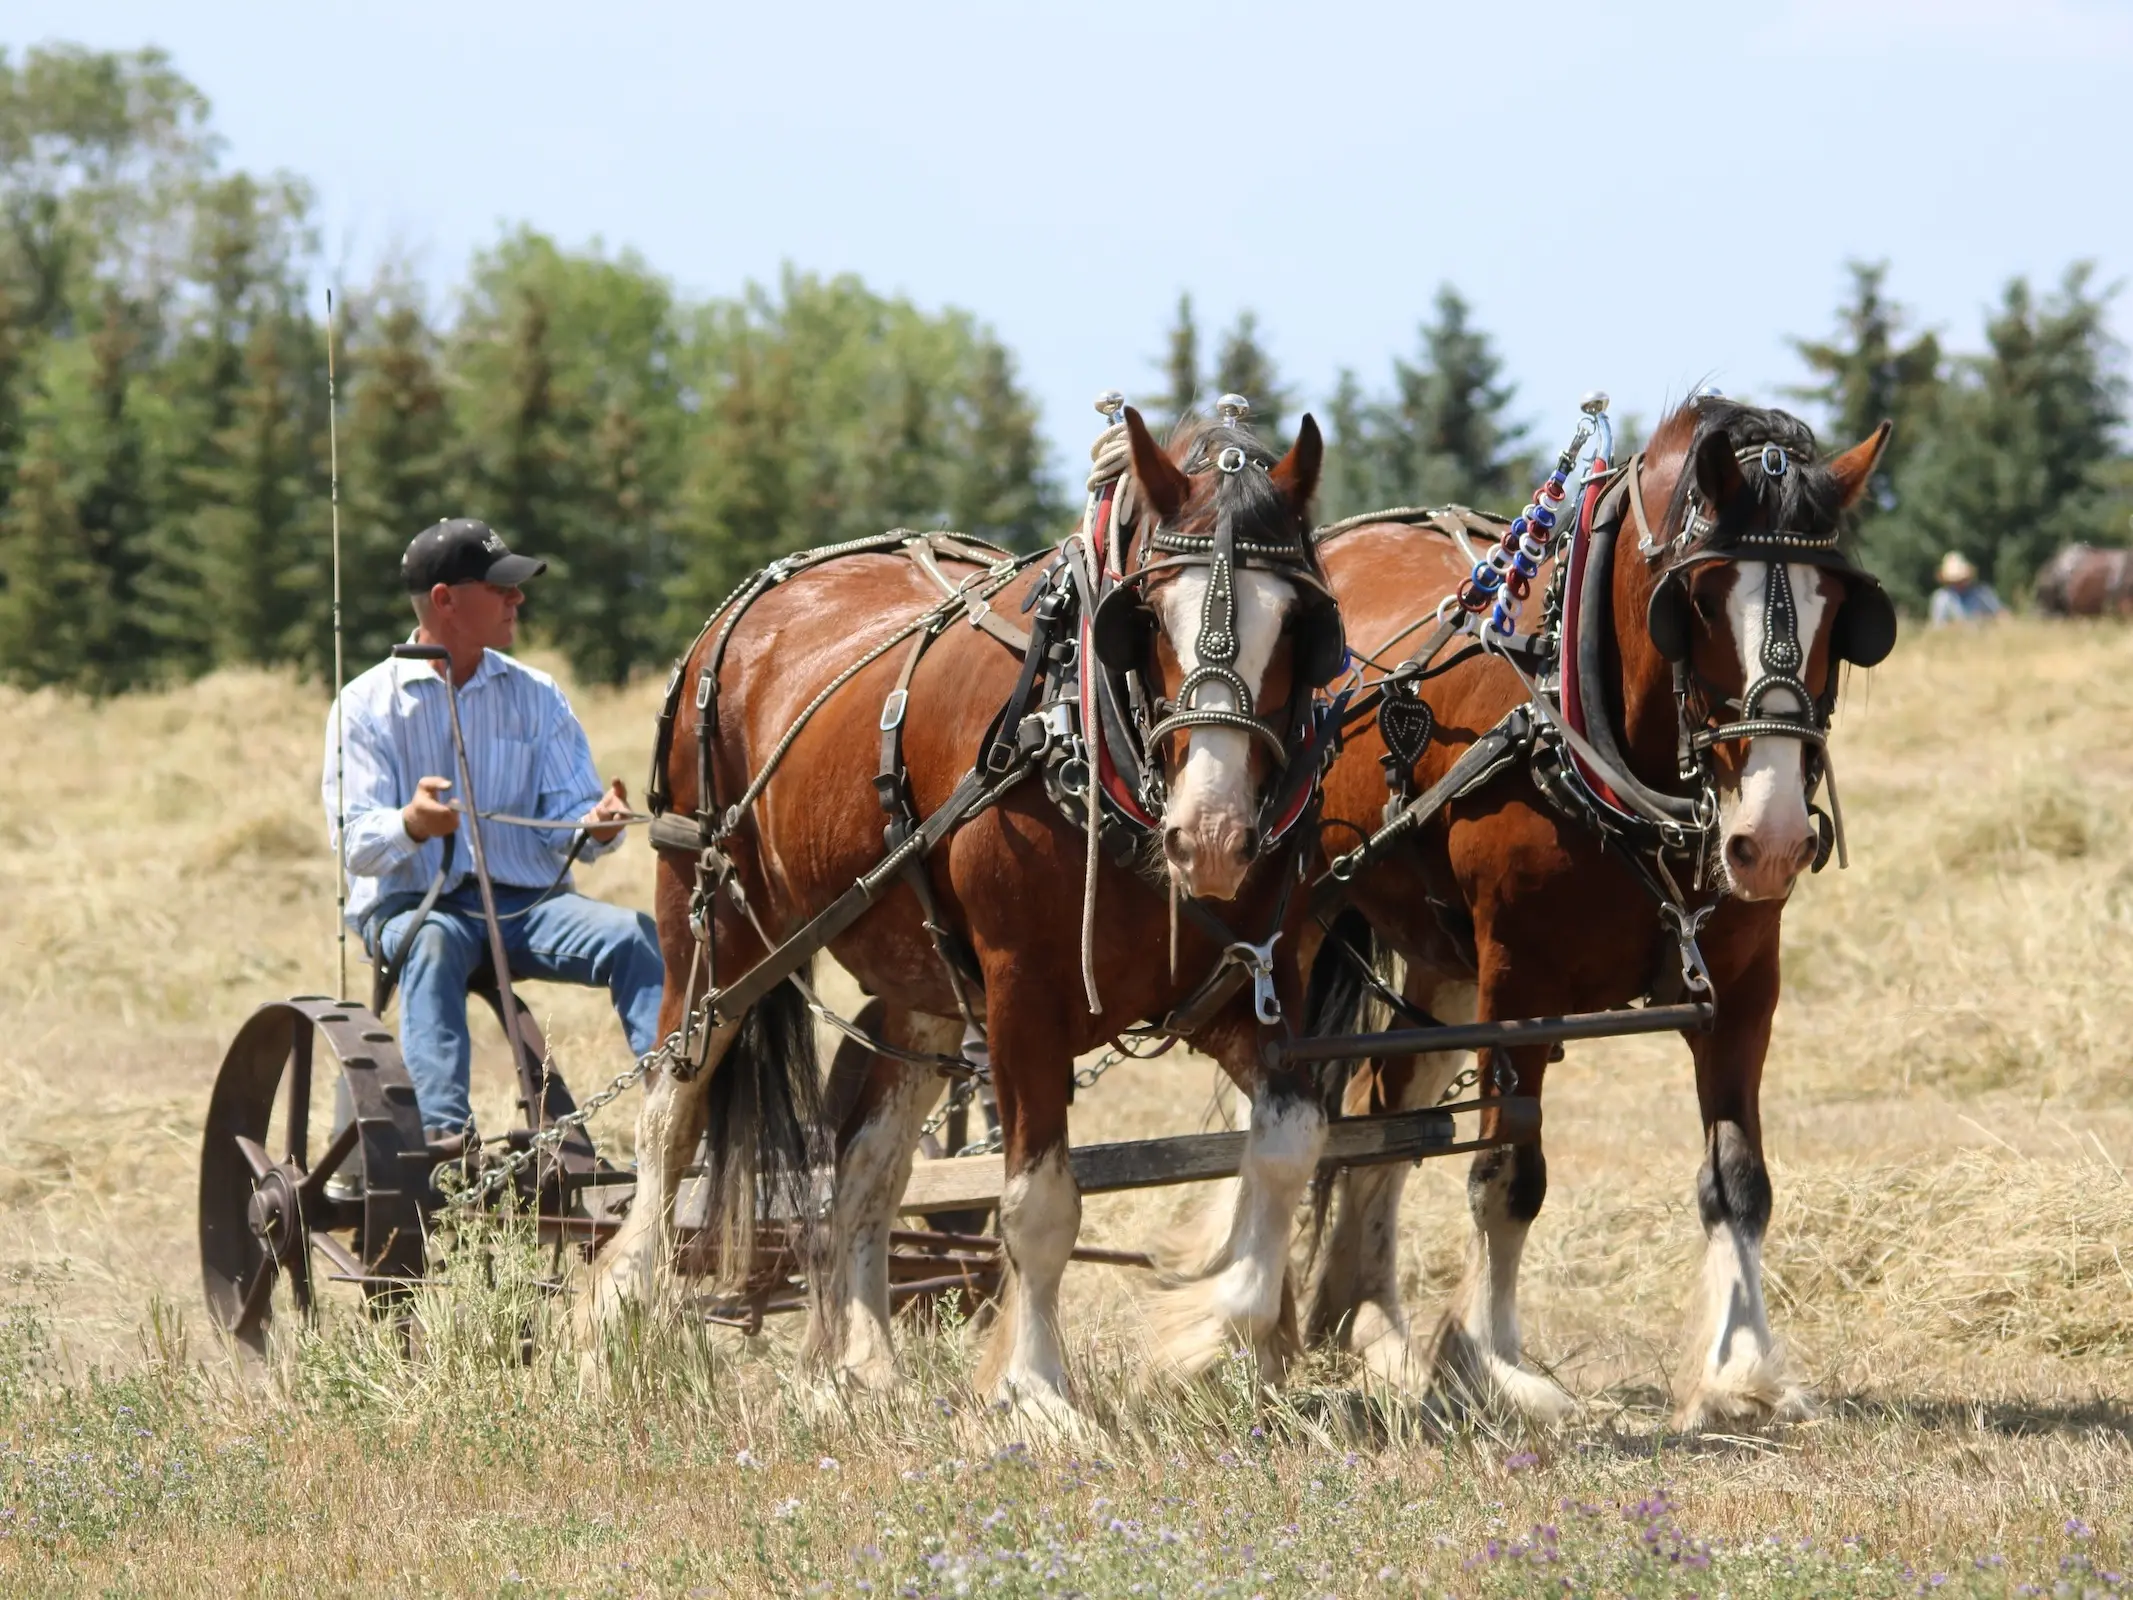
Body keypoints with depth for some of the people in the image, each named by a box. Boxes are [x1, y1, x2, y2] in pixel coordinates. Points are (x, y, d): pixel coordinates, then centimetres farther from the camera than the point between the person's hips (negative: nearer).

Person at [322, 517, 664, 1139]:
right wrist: (412, 825, -32)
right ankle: (444, 1129, -51)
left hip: (526, 901, 3)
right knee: (432, 945, -38)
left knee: (634, 936, -24)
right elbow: (356, 843, -9)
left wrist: (595, 827, -23)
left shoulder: (536, 697, 11)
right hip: (413, 902, -3)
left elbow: (565, 816, 3)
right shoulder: (367, 704, 0)